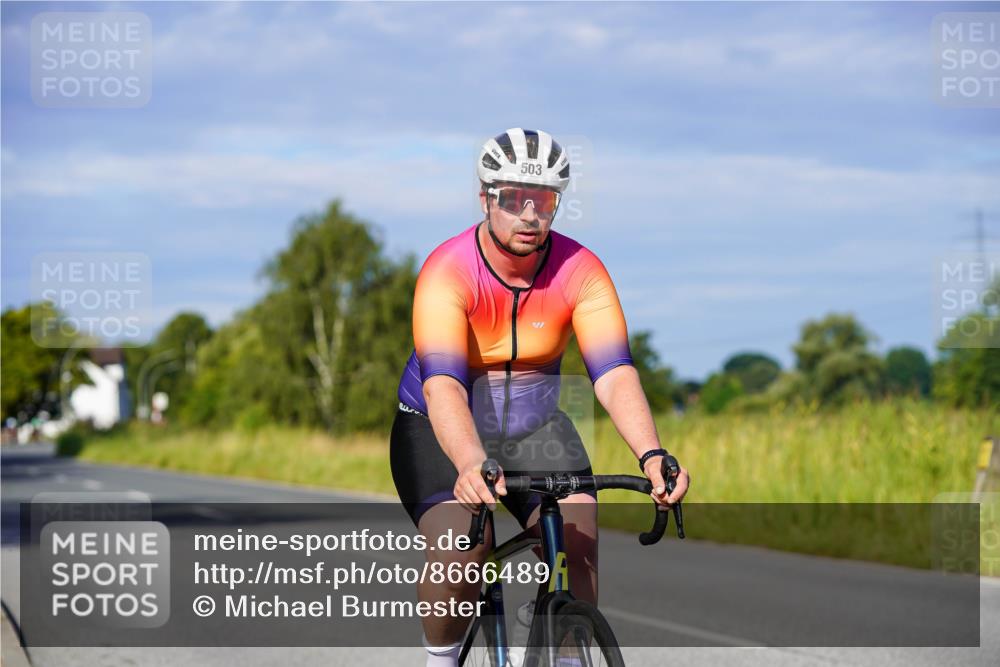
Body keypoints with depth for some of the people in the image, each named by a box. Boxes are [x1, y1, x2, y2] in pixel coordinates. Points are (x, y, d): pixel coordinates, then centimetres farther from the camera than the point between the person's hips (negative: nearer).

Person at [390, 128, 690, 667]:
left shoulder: (580, 271, -17)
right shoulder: (447, 271, -26)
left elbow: (614, 373, -26)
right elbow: (442, 384, -38)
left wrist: (651, 456, -44)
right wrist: (471, 465, -56)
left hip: (534, 429, 3)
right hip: (442, 432, -3)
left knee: (577, 541, -19)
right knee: (459, 549, -26)